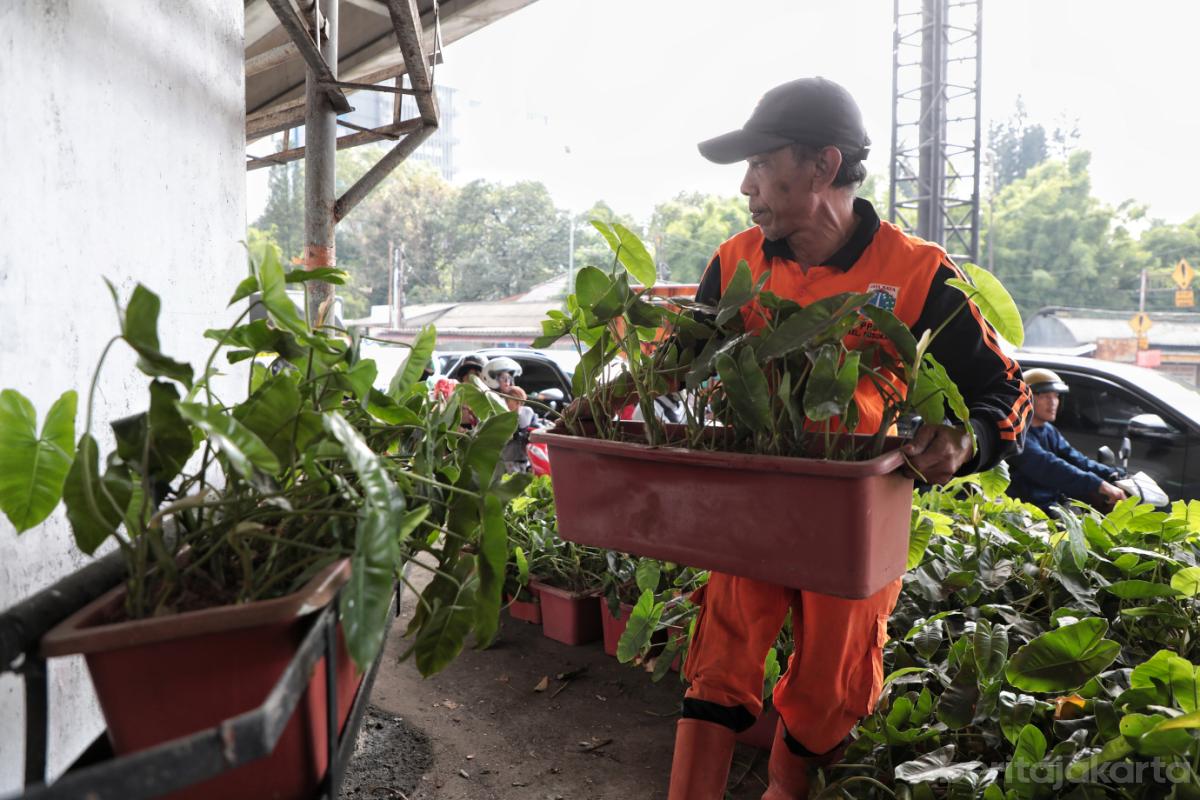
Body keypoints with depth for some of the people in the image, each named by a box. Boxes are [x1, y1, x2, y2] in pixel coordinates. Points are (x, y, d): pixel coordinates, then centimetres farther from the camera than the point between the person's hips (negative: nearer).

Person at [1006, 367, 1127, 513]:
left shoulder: (1050, 431, 16)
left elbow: (1077, 460, 6)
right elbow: (1048, 467, -28)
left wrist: (1113, 474, -11)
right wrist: (1099, 485, -34)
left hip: (1056, 503, 9)